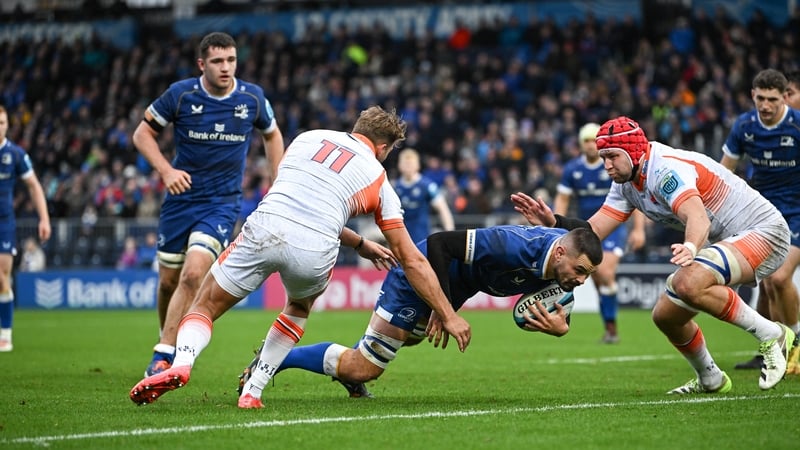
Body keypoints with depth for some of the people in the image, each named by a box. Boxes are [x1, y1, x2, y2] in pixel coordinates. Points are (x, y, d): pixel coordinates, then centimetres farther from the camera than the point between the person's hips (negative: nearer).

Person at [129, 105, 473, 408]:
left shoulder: (310, 138, 27)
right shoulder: (378, 181, 20)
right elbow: (412, 261, 21)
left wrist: (360, 244, 45)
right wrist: (448, 316, 27)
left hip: (265, 229, 0)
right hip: (315, 251, 0)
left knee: (205, 307, 15)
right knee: (299, 307, 34)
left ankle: (181, 363, -17)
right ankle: (252, 392, 22)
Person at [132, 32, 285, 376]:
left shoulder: (252, 98, -5)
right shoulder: (180, 94, -9)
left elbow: (271, 134, 15)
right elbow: (142, 134, 0)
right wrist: (165, 170, -15)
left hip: (223, 203, -1)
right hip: (181, 197, 1)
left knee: (193, 273, -20)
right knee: (168, 280, 9)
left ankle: (163, 356, -19)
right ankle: (168, 342, 36)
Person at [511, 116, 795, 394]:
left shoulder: (666, 169, -24)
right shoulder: (626, 182, 4)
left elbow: (697, 216, -42)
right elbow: (593, 231, 2)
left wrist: (690, 248, -63)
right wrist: (552, 223, -14)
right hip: (724, 241, 10)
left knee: (689, 283, -34)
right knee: (665, 315, 8)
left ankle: (772, 336, -19)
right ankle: (711, 380, 31)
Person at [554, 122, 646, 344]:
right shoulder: (572, 169, 2)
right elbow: (561, 200, 9)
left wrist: (638, 229, -11)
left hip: (613, 227, -4)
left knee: (605, 273, -21)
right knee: (598, 281, 2)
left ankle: (611, 328, -13)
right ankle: (609, 329, 12)